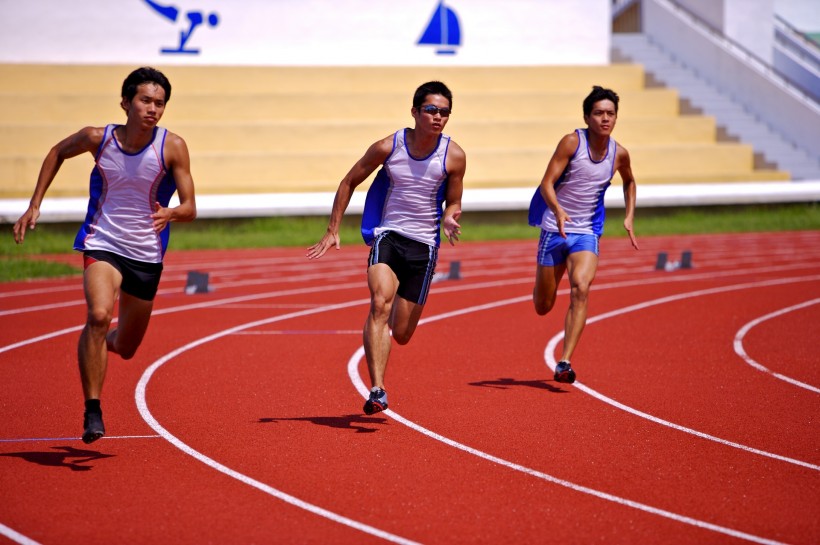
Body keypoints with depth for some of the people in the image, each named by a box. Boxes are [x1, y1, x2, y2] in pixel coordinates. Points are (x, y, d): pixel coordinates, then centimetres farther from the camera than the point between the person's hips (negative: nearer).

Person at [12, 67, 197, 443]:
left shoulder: (172, 147, -11)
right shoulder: (98, 139, -9)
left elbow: (190, 209, -9)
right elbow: (58, 153, 13)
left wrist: (169, 213, -33)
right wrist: (35, 206, 9)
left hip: (147, 256, 2)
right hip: (102, 244, -1)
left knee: (125, 348, 14)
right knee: (99, 314, -30)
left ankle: (105, 340, 53)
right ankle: (92, 411, -22)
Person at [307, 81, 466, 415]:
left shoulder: (454, 156, -6)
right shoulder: (388, 147, -8)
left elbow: (453, 202, 8)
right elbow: (349, 183, 6)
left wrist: (449, 219, -17)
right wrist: (332, 232, 3)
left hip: (424, 245, 1)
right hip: (388, 235, -1)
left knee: (401, 335, 5)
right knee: (380, 304, -29)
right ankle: (377, 391, -34)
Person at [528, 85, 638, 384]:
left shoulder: (619, 154, 0)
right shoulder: (572, 142, -12)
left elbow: (629, 182, 23)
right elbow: (547, 183, -17)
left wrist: (629, 217, 12)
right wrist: (558, 210, -36)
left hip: (586, 233, 2)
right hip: (555, 229, -2)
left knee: (581, 290, -24)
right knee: (543, 307, 7)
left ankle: (564, 363, -24)